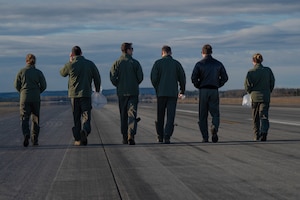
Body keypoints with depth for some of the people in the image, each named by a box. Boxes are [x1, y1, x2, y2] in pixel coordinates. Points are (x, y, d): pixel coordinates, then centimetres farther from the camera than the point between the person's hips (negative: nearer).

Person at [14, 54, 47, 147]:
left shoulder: (22, 71, 0)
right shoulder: (38, 72, 0)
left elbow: (16, 85, -1)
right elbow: (43, 85, -2)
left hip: (24, 97, -1)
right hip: (36, 98, 1)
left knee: (24, 118, 0)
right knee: (35, 118, 11)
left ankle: (26, 135, -25)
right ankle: (35, 140, 10)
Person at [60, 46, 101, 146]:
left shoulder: (70, 65, -3)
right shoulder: (90, 64, 3)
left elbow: (62, 73, 17)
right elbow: (97, 78, 6)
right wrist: (97, 90, 16)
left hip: (74, 94, 0)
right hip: (86, 94, 0)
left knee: (76, 117, 8)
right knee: (86, 115, 1)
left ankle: (78, 139, 7)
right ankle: (85, 130, -29)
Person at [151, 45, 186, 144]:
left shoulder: (158, 63, 0)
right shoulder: (176, 63, 5)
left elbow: (153, 77, -6)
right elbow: (182, 78, 5)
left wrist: (157, 89, 10)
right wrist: (182, 91, 19)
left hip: (161, 92, 0)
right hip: (173, 93, 0)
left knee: (160, 116, 12)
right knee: (170, 116, -2)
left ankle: (160, 136, 17)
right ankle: (167, 137, -13)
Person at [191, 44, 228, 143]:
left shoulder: (199, 64, -2)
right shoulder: (218, 64, 6)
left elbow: (194, 78, -11)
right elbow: (225, 77, 3)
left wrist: (198, 86, 6)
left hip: (203, 91, -1)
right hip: (214, 91, 1)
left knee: (203, 116, 7)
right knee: (215, 114, 7)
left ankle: (205, 137, 3)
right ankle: (214, 128, -24)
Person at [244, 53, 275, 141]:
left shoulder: (251, 72, -7)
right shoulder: (268, 70, 0)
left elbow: (247, 86, -6)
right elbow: (272, 83, 5)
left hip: (255, 97, -1)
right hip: (266, 97, 1)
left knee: (256, 118, 12)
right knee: (264, 116, -1)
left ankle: (257, 136, 20)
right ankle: (264, 132, -25)